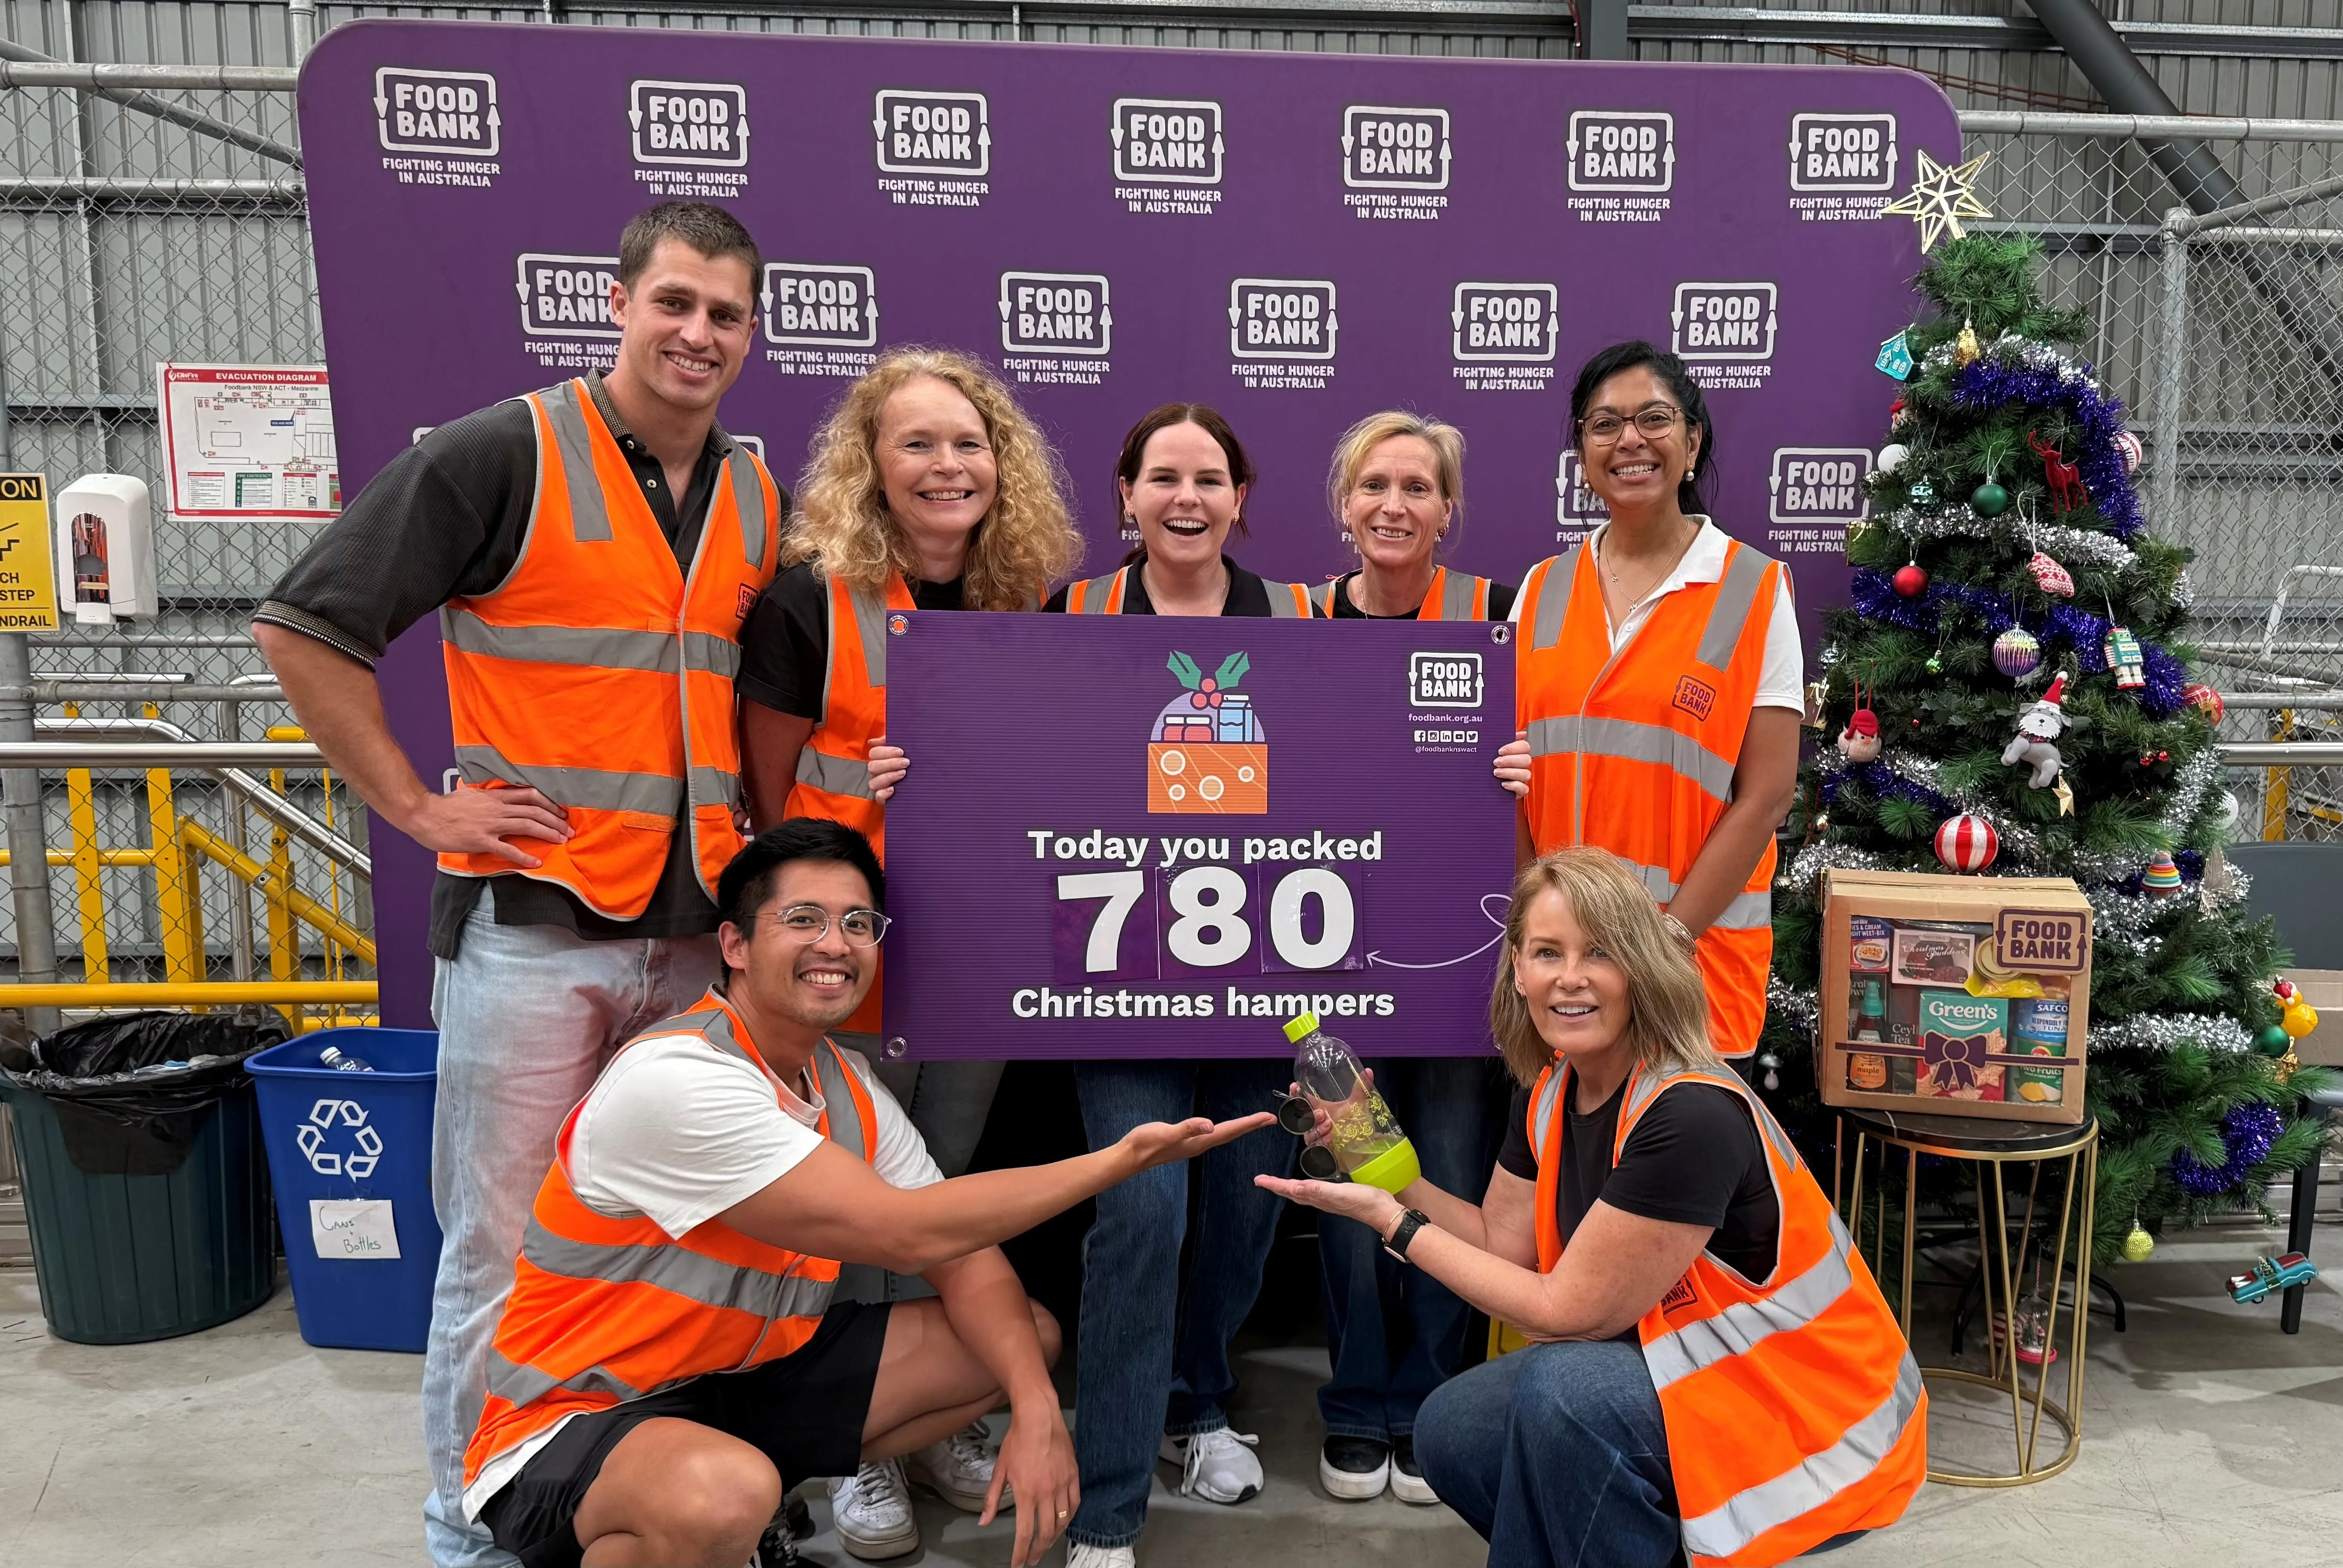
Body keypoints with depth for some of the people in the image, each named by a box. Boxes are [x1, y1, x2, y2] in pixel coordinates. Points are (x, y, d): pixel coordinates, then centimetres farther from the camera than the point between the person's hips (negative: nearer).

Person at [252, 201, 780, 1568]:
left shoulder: (760, 500, 9)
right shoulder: (505, 455, -9)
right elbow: (305, 628, -8)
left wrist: (752, 806, 9)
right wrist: (419, 806, -10)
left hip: (702, 935, 6)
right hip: (532, 927, -5)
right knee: (504, 1252, 6)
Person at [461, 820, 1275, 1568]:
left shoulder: (849, 1086, 1)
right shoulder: (673, 1078, -25)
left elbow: (962, 1257, 2)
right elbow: (905, 1233, -28)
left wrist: (1035, 1405, -16)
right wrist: (1121, 1159, -24)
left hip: (747, 1382, 8)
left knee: (1028, 1334, 4)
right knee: (726, 1495, -42)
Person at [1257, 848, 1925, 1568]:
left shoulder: (1692, 1116, -28)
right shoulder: (1550, 1094, -2)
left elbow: (1564, 1312, -23)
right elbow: (1500, 1247, 3)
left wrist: (1391, 1221, -17)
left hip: (1817, 1420, -8)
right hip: (1687, 1373, 8)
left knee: (1567, 1389, -30)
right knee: (1453, 1430, -2)